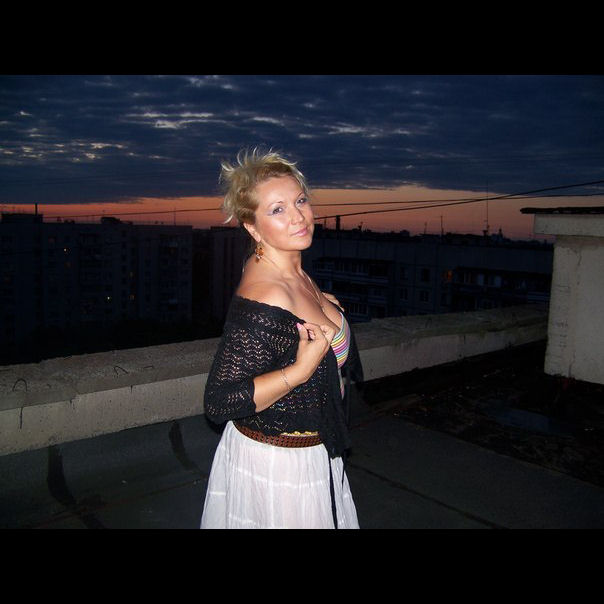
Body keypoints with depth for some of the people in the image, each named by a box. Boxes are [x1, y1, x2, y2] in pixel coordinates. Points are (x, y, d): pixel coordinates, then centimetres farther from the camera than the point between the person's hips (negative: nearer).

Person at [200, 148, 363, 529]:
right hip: (276, 466, -9)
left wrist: (322, 308, 10)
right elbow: (218, 404, -30)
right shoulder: (264, 301, -32)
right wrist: (301, 370, -34)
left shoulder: (291, 270, -2)